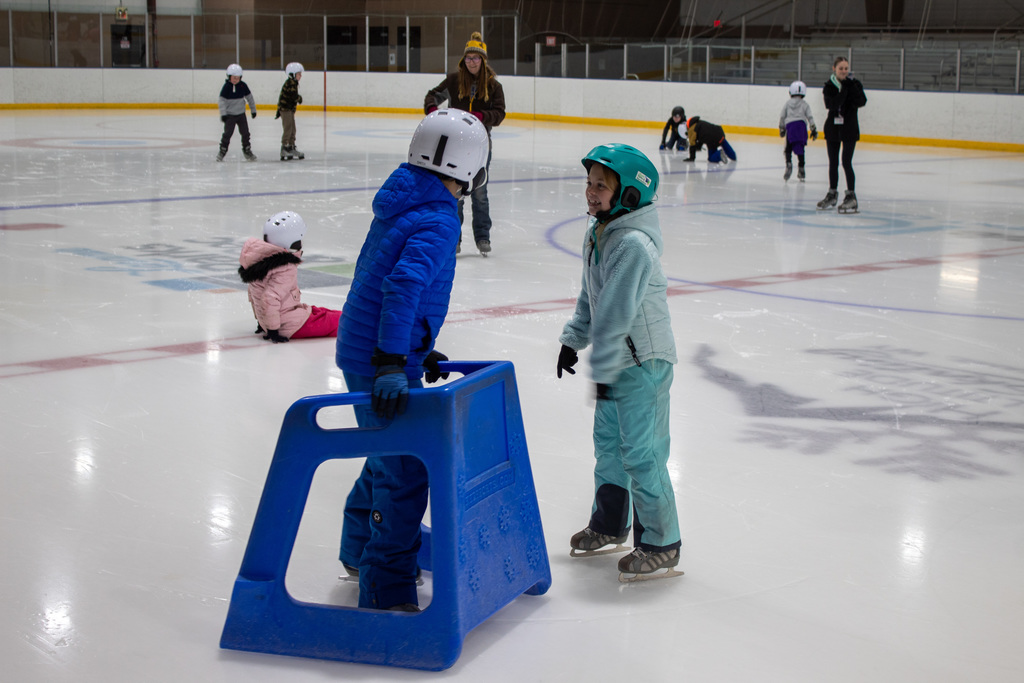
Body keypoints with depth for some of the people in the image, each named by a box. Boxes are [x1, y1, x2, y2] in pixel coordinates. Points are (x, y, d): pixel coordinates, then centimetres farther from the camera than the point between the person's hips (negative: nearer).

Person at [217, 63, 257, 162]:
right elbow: (221, 100, -12)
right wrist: (223, 114, -18)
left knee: (245, 132, 6)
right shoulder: (227, 86, -12)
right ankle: (222, 151, 4)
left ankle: (247, 150, 19)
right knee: (228, 133, -7)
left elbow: (249, 97, 10)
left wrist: (253, 110, 13)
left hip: (241, 113, 4)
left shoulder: (243, 85, -1)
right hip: (230, 114, -4)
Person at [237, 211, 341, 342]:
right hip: (293, 325, -10)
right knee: (338, 320, -4)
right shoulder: (286, 269, -23)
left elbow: (254, 294, 15)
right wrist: (272, 330, -21)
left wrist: (261, 321, 23)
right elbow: (270, 299, -30)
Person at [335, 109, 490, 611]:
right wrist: (392, 364, -37)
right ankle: (385, 592, -2)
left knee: (391, 454, 25)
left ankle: (360, 552, 42)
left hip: (364, 352, 10)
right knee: (405, 475, -7)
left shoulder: (404, 203, 11)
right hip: (381, 363, -10)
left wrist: (420, 350, 26)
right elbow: (403, 285, -33)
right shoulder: (438, 221, -19)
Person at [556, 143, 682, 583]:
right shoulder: (597, 230, 6)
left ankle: (661, 545, 7)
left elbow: (617, 312, -26)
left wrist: (603, 370, -26)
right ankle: (609, 526, 36)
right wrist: (573, 339, 17)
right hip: (617, 361, 10)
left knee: (641, 453, -5)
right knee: (608, 443, 20)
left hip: (644, 361, -10)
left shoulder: (634, 244, -25)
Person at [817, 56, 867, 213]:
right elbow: (832, 104, -17)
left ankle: (851, 196, -3)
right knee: (833, 163, 12)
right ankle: (832, 194, 26)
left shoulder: (854, 84, -3)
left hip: (849, 129, -3)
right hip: (832, 128, 3)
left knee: (846, 162, -9)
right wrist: (843, 89, -23)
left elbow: (861, 102, -17)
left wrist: (851, 87, -24)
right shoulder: (829, 85, -2)